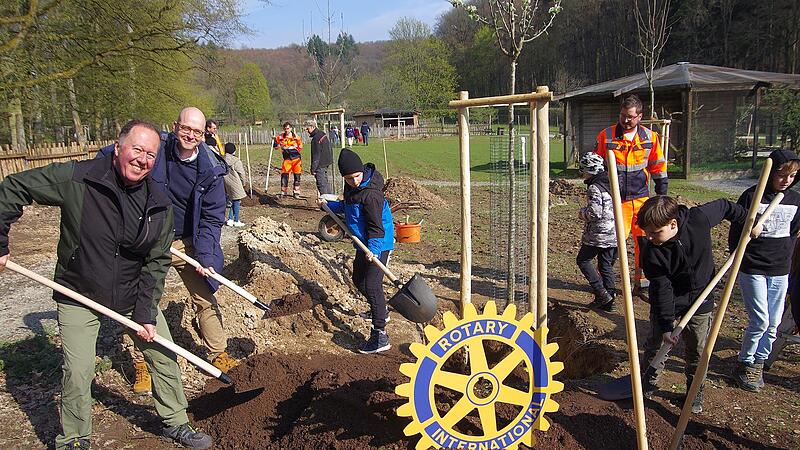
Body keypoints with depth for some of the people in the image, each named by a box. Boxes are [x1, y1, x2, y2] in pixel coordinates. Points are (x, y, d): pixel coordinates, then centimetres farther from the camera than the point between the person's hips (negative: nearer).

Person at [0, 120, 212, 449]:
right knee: (77, 372, -3)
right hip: (78, 295, -3)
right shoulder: (74, 178, -20)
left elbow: (157, 262, -6)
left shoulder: (160, 206, -10)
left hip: (134, 294, 3)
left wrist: (145, 313, -11)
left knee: (164, 356, 7)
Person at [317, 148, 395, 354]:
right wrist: (328, 204, 15)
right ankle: (381, 311, 47)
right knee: (358, 279, 23)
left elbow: (376, 226, -24)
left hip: (378, 244, -10)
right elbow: (347, 206, 23)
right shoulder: (352, 187, 3)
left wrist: (372, 250, -32)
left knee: (372, 285, -14)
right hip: (364, 244, 10)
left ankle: (380, 335, -12)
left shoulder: (370, 194, -25)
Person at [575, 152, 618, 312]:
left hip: (598, 234, -8)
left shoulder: (594, 188, -16)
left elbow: (595, 212, -25)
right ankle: (608, 300, 18)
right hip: (614, 233, 8)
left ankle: (602, 293, 0)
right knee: (606, 265, 15)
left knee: (583, 260, 8)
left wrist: (583, 213, -4)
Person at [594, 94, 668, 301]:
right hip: (615, 199, -3)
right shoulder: (606, 136, -4)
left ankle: (641, 283, 22)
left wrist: (662, 194, 10)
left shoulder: (650, 137, 3)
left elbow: (658, 167, 12)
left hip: (642, 198, 3)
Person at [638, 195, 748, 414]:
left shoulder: (699, 218, -25)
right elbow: (661, 289, -21)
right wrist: (666, 325, -21)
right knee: (655, 345, 9)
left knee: (697, 352, 12)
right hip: (666, 304, -1)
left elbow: (724, 206, -2)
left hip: (700, 303, 1)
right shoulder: (651, 251, -25)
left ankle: (695, 392, 34)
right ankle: (649, 385, 32)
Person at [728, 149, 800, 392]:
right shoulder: (752, 196, -9)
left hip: (780, 271, 5)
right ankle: (744, 363, 12)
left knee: (774, 323, 8)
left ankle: (759, 362, 26)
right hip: (752, 269, -5)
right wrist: (737, 263, -5)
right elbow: (736, 232, -5)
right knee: (760, 321, -6)